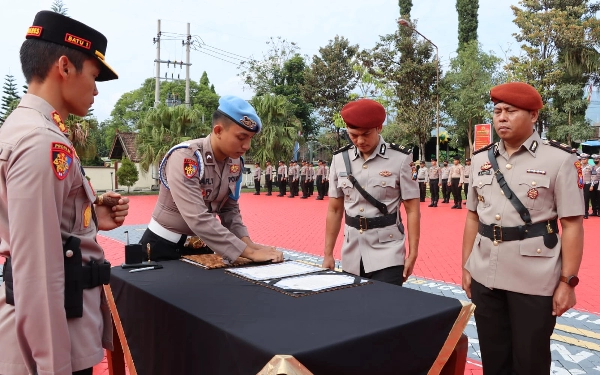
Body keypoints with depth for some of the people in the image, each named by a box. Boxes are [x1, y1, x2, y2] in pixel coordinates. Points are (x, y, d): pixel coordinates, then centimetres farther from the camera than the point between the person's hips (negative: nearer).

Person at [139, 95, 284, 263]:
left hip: (201, 244, 6)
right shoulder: (185, 157, -26)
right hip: (165, 245, -6)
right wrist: (249, 252, -34)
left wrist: (247, 242, -14)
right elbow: (198, 219, -34)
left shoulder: (235, 162, -5)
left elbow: (229, 209, 3)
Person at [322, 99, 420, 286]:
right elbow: (334, 210, 7)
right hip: (352, 255, 4)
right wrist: (328, 254, 7)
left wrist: (412, 254, -7)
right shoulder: (340, 159, 1)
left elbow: (412, 210, -4)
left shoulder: (399, 159, -8)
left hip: (387, 254, -3)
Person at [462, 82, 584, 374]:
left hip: (535, 281, -4)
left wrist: (568, 281, -10)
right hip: (485, 277, 4)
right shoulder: (481, 160, 6)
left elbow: (572, 224, -8)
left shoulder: (559, 159, -7)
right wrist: (466, 267, 11)